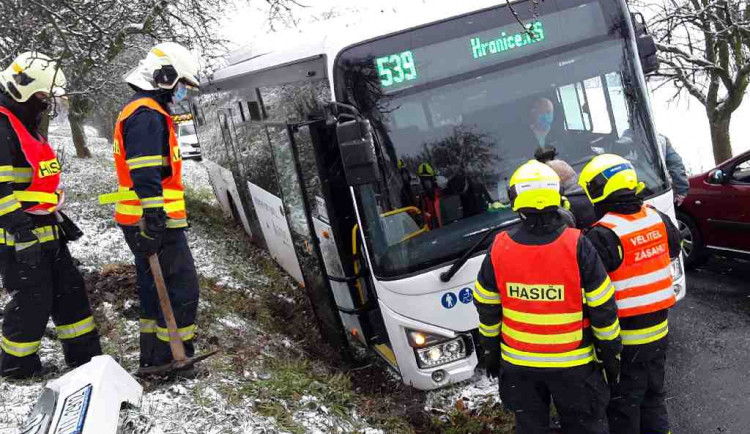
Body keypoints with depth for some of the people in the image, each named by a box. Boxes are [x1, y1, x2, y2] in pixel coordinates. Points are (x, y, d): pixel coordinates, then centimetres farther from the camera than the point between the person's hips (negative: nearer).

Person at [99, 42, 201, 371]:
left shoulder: (137, 111, 21)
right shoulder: (148, 115, -15)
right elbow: (146, 176, -24)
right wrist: (155, 220, -27)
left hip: (144, 223, 11)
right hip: (156, 224, -11)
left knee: (155, 287, 18)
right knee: (182, 289, -5)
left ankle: (153, 357, 27)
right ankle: (172, 359, 1)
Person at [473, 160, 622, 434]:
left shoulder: (499, 249, -11)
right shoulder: (577, 247, -19)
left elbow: (487, 310, -1)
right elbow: (603, 309, -12)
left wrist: (490, 351, 14)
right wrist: (611, 354, 2)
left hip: (518, 362, 2)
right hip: (572, 363, -2)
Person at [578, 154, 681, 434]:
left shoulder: (603, 236, -24)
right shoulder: (658, 219, -1)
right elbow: (674, 249, 17)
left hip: (625, 338, -7)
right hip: (658, 330, 7)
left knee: (623, 405, 8)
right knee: (654, 396, 22)